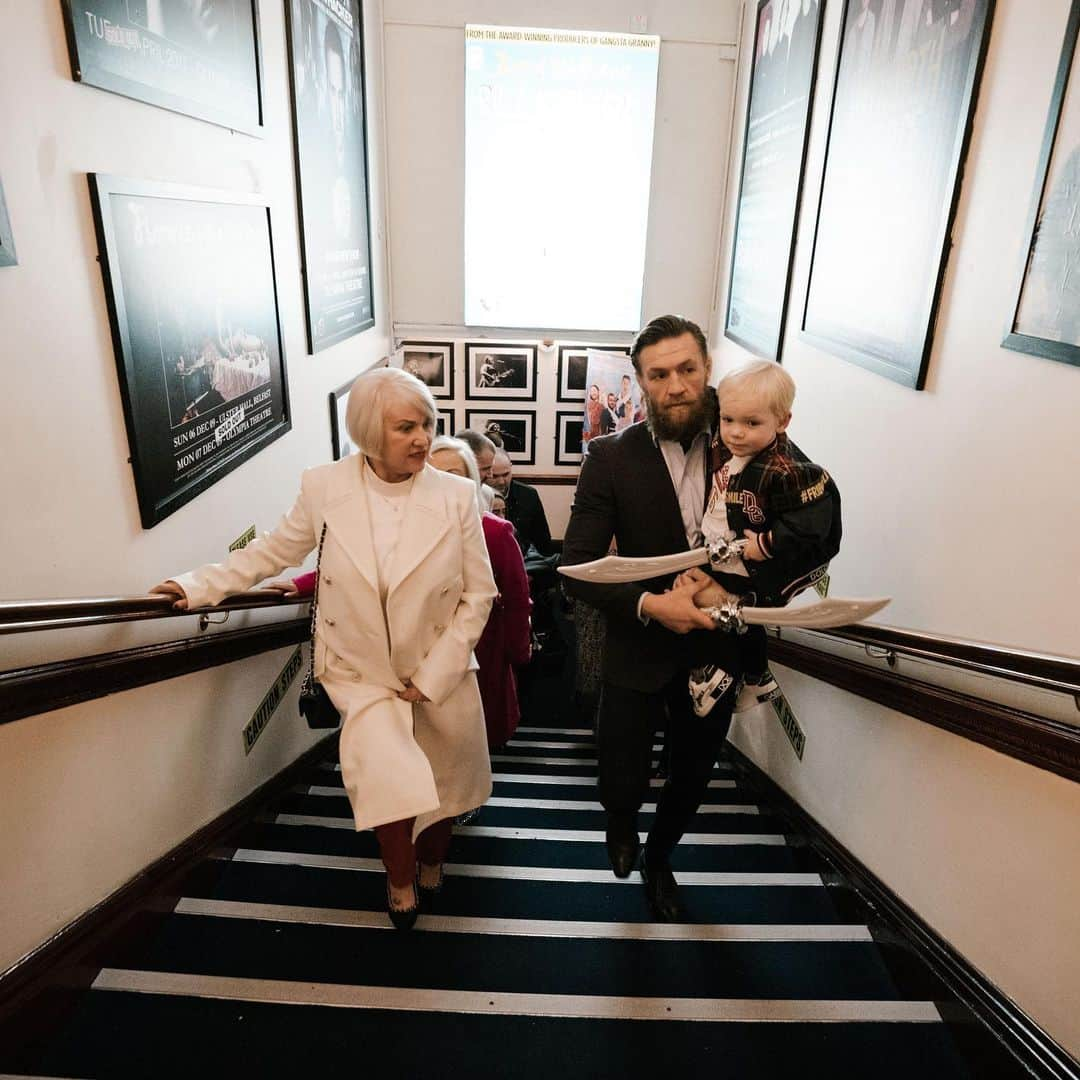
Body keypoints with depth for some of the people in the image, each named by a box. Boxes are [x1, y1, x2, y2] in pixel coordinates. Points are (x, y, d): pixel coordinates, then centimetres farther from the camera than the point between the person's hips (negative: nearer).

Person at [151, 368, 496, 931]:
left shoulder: (456, 495, -14)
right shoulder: (324, 488, -12)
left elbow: (478, 594, -9)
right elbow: (273, 550, 5)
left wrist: (434, 676, -12)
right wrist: (199, 584, -3)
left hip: (441, 676, 1)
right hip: (364, 674, -1)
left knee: (442, 784, 17)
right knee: (385, 775, -19)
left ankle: (431, 864, 51)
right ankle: (400, 880, 14)